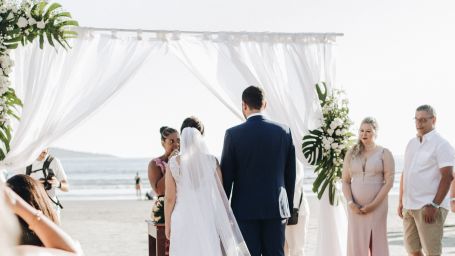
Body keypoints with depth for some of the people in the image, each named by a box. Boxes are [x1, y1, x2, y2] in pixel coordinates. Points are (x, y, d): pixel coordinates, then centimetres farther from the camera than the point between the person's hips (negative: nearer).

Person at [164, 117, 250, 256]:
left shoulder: (174, 163, -6)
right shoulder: (211, 160, -4)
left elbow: (170, 198, -3)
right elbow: (220, 194, 0)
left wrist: (167, 224, 8)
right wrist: (225, 221, 10)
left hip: (183, 219, -1)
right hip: (208, 219, 1)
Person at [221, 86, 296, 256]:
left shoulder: (233, 134, -6)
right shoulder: (284, 132, 2)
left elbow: (226, 175, -3)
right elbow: (291, 173, 7)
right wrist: (289, 207, 15)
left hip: (245, 209, -2)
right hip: (276, 209, 3)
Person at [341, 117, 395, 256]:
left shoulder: (384, 153, 1)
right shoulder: (351, 153, 10)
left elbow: (389, 181, -5)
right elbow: (345, 181, 8)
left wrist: (374, 204, -12)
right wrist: (350, 202, -6)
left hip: (377, 206, -2)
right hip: (355, 208, 3)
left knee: (377, 241, -1)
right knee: (356, 243, 1)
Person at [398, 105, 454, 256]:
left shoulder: (441, 144, -7)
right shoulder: (411, 143, 15)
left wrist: (434, 205, -18)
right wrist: (401, 201, 16)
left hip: (429, 208, -7)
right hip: (409, 206, 7)